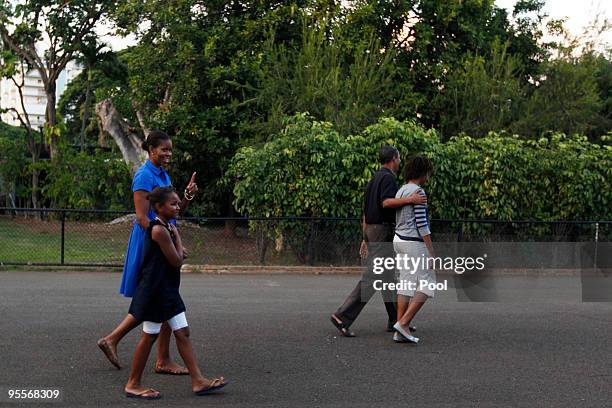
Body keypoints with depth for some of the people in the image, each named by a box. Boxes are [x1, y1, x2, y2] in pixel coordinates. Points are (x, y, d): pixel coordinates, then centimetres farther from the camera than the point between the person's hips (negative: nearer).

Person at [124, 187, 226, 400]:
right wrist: (177, 237, -4)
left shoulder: (168, 227, 12)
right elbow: (177, 261, -16)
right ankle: (133, 384, 11)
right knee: (150, 336, 0)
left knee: (182, 332, 7)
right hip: (155, 290, -10)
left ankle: (198, 381, 8)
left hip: (168, 290, 10)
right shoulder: (159, 230, -18)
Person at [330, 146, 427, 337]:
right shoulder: (388, 178, -11)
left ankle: (395, 320, 17)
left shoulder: (374, 179, 18)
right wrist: (409, 199, -39)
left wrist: (365, 238, 22)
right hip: (382, 230, -10)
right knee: (373, 277, -12)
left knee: (388, 277, 13)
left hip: (371, 229, 10)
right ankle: (342, 317, -16)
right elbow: (386, 202, -29)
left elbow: (366, 212, 19)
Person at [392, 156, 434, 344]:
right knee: (427, 285, -1)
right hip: (415, 244, -9)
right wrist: (432, 252, -17)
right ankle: (403, 323, -9)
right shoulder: (418, 192, -16)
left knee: (407, 285, 8)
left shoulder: (401, 191, 12)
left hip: (400, 240, 9)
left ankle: (400, 332, 4)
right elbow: (421, 224, -20)